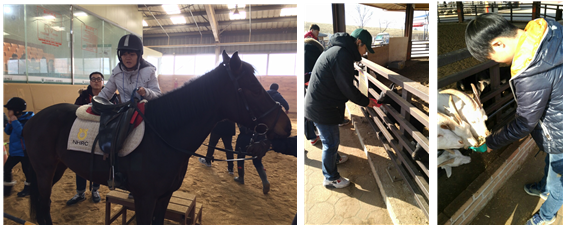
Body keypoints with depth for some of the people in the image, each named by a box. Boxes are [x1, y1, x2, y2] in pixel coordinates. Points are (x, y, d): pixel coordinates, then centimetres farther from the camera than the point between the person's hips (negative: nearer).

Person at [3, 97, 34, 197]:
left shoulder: (28, 120, -19)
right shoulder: (14, 119, 5)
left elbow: (22, 133, -29)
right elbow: (7, 132, 10)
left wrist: (15, 122, -26)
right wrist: (9, 123, -8)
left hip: (25, 151, -8)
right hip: (14, 150, 8)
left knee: (27, 170, 5)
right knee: (7, 168, 10)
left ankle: (28, 188, 23)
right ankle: (7, 188, 24)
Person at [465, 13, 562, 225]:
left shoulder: (531, 77, -40)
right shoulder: (543, 27, -15)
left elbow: (523, 125, -23)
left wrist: (490, 143, -7)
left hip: (562, 135, -8)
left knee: (558, 179, 21)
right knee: (551, 160, 36)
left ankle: (547, 216, 48)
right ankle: (544, 188, 64)